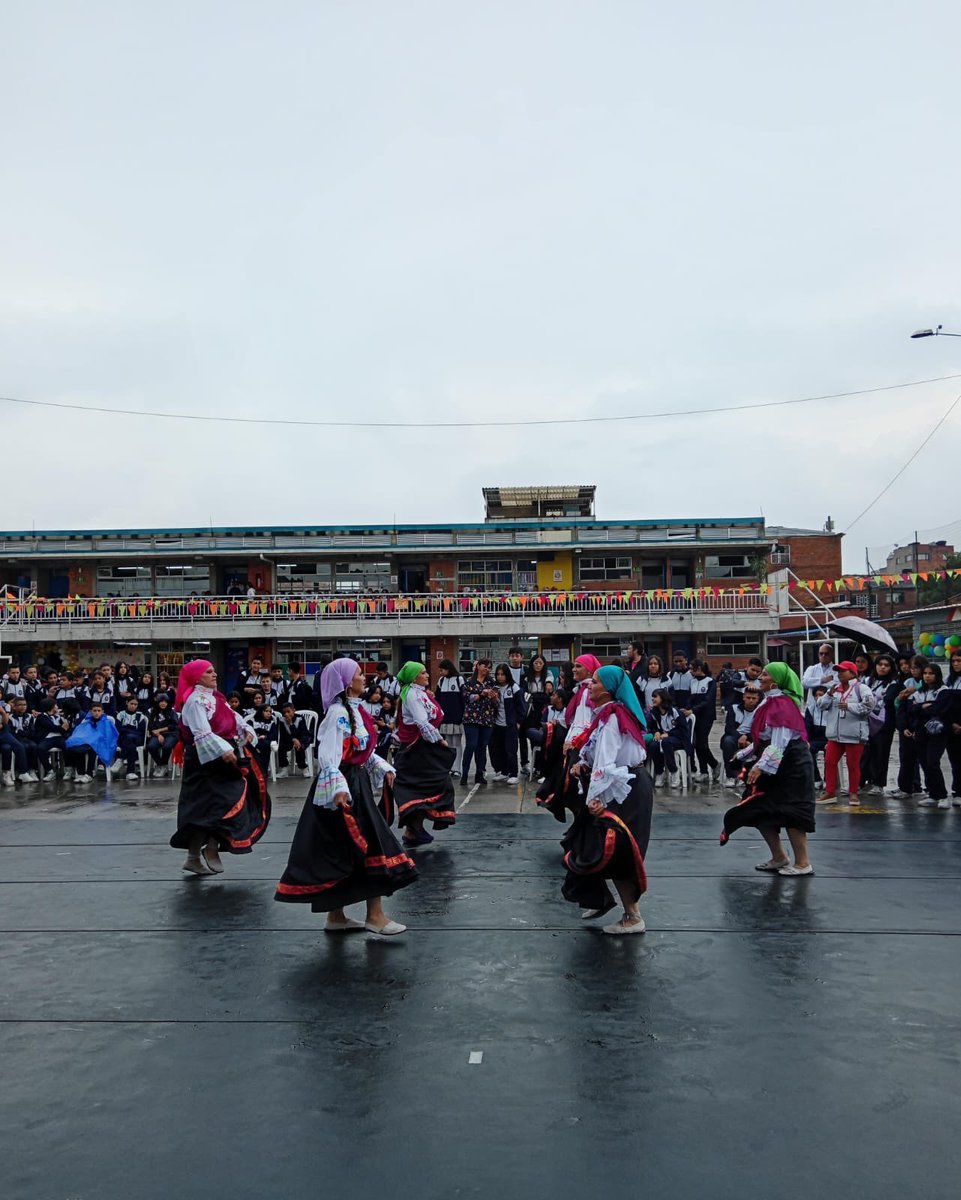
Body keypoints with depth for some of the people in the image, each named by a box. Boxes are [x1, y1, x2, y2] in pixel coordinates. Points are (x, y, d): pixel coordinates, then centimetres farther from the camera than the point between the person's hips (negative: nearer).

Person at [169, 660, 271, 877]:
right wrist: (222, 751, -32)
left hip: (224, 758, 10)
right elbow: (202, 733, -23)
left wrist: (245, 730, 0)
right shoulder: (195, 700, -13)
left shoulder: (215, 697, 15)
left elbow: (233, 717, 19)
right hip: (206, 761, -10)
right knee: (205, 806, -8)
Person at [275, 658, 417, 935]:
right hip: (344, 789, -9)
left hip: (357, 785, 9)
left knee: (344, 853, 12)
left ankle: (336, 916, 20)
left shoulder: (353, 710, 13)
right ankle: (375, 915, 0)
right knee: (371, 846, -7)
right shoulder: (338, 713, -17)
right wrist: (338, 788, -36)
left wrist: (383, 768, 15)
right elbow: (328, 756, -25)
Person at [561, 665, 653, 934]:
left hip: (622, 791, -9)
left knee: (611, 853, -3)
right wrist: (584, 765, 0)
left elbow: (607, 760, -25)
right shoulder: (607, 713, 11)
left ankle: (633, 918, 7)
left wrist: (595, 797, -25)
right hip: (623, 787, 9)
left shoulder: (611, 716, -19)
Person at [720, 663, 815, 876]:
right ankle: (779, 858, 22)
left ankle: (803, 864, 5)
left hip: (790, 766, -10)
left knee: (788, 813, -6)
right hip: (772, 767, 10)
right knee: (759, 812, 10)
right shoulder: (770, 702, 13)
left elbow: (779, 742, -24)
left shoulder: (783, 704, -17)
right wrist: (744, 755, 20)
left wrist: (761, 766, -29)